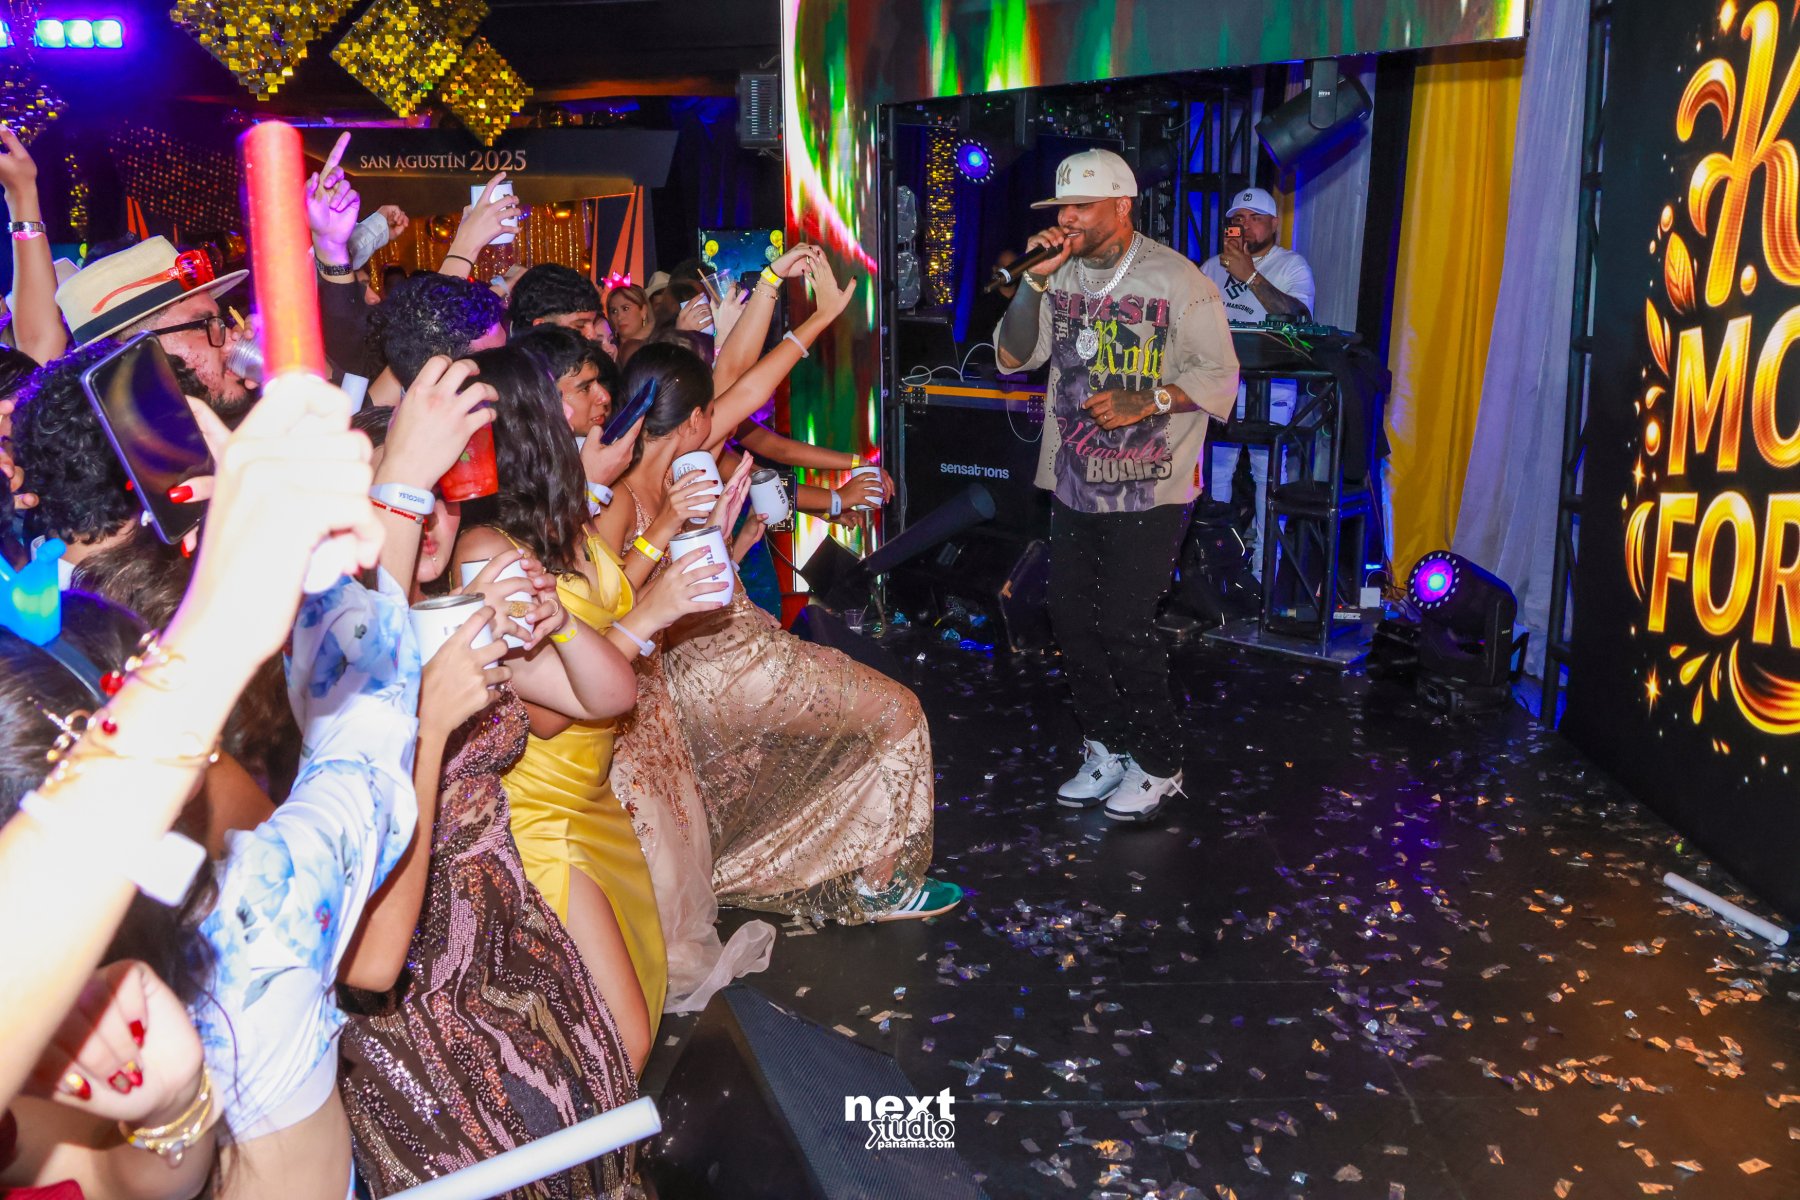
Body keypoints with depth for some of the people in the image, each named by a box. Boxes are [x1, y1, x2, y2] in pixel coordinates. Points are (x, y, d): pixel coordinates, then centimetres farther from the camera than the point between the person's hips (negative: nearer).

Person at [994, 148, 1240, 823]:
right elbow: (1013, 356, 1)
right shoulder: (1061, 276, 7)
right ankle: (1107, 749, 27)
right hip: (1076, 483, 6)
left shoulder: (1177, 281, -7)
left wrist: (1146, 401, -21)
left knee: (1123, 625, -8)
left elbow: (1219, 376, -6)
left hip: (1149, 490, -5)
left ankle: (1158, 766, 12)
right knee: (1072, 618, 7)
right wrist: (1035, 281, -11)